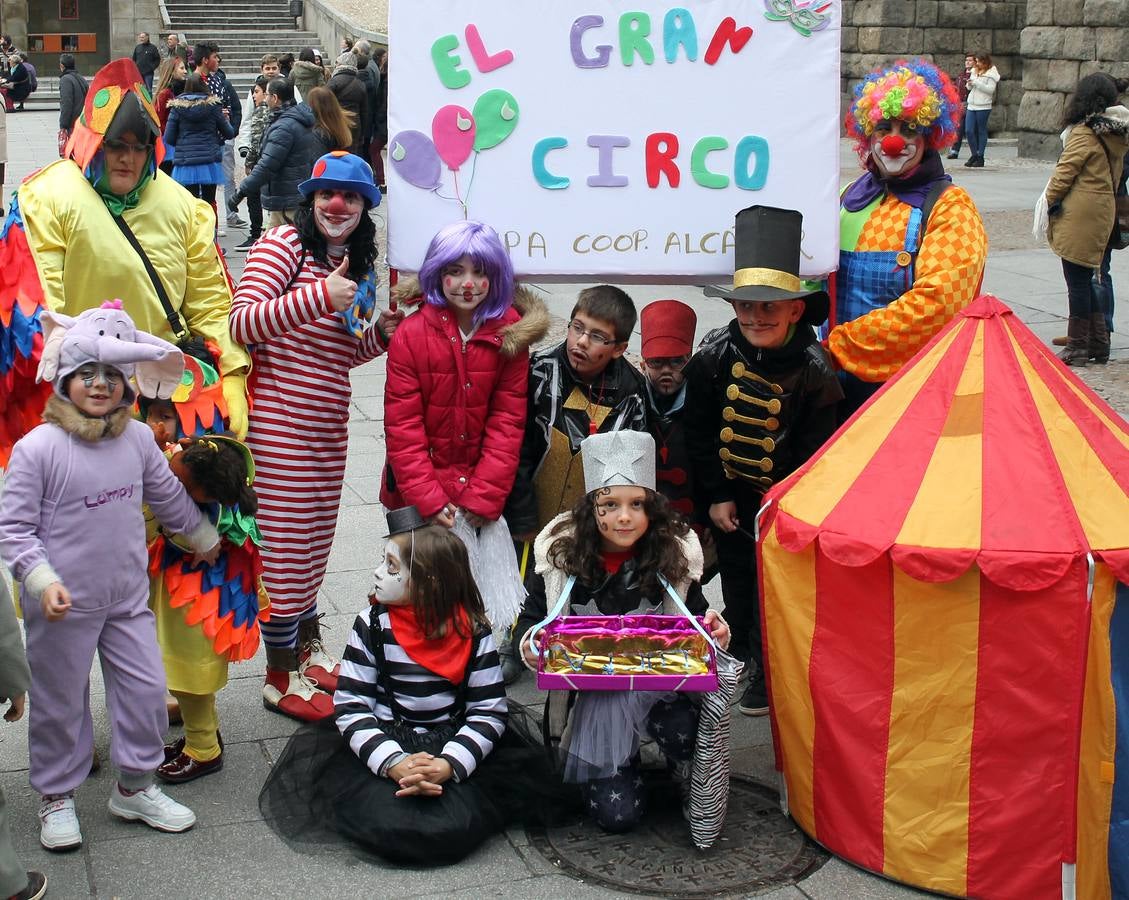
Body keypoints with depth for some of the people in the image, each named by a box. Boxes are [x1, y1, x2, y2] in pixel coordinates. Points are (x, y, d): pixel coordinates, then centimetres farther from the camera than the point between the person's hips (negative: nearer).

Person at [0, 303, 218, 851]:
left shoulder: (138, 438, -1)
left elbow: (168, 496, 16)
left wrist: (203, 537, 28)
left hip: (128, 597, 5)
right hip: (64, 605, -5)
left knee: (146, 689, 10)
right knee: (60, 702, 10)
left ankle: (134, 787, 29)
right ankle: (56, 798, 29)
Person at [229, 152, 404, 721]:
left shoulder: (357, 268, 14)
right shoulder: (283, 244, -10)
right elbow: (242, 322, -23)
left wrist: (381, 333, 3)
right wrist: (321, 297, -32)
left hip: (328, 427, 8)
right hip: (278, 423, -7)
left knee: (314, 540, 19)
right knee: (284, 544, 0)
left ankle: (306, 643, 39)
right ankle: (281, 675, 15)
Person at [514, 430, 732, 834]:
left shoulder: (674, 553, -8)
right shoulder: (561, 552, -9)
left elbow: (697, 621, 2)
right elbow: (529, 620, -1)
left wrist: (713, 633, -23)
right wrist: (528, 644, -25)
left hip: (658, 683, 0)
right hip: (588, 696, 0)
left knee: (684, 729, -34)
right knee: (617, 813, -9)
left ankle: (695, 786, 3)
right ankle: (622, 768, 28)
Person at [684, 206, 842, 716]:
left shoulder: (814, 370, -17)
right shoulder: (715, 356, -11)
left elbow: (816, 451, -12)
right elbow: (699, 431, -3)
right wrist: (716, 495, -4)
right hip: (730, 495, 3)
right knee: (735, 575, 19)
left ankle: (767, 672, 21)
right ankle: (740, 655, 40)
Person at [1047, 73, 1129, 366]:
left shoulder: (1084, 133, -13)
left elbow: (1065, 172, -12)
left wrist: (1050, 200, 1)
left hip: (1078, 217, -8)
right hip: (1103, 213, 8)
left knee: (1077, 281, -2)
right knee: (1086, 280, 16)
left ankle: (1078, 346, 3)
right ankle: (1099, 342, 20)